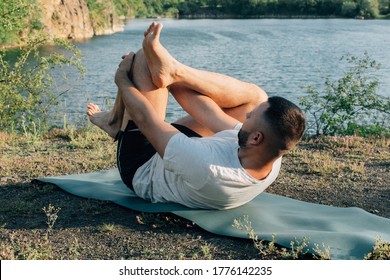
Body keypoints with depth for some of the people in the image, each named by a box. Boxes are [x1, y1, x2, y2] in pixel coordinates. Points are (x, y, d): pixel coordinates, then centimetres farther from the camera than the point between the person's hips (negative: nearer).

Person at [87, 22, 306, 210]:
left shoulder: (209, 170, -47)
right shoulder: (271, 162, -25)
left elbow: (146, 119, -32)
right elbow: (207, 113, -12)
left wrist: (122, 79, -15)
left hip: (143, 171, -6)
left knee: (144, 59, -13)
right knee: (256, 96, -6)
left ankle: (115, 120, 14)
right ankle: (173, 72, -10)